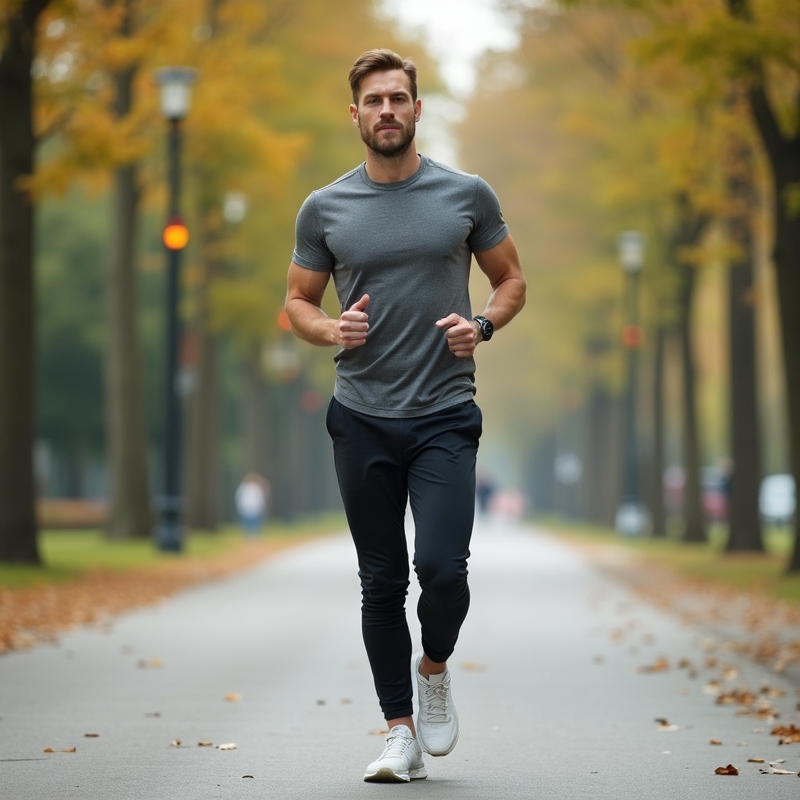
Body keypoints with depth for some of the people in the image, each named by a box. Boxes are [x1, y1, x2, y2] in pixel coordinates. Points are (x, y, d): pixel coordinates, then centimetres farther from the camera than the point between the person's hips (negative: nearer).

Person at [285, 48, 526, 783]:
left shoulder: (466, 196, 1)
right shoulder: (325, 209, 3)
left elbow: (512, 280, 11)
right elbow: (299, 300, 11)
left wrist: (482, 326, -9)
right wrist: (332, 330, -11)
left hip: (444, 417, -1)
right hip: (363, 420, 1)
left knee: (443, 569, -15)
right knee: (382, 583, 6)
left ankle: (434, 668, 17)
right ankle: (401, 734, 15)